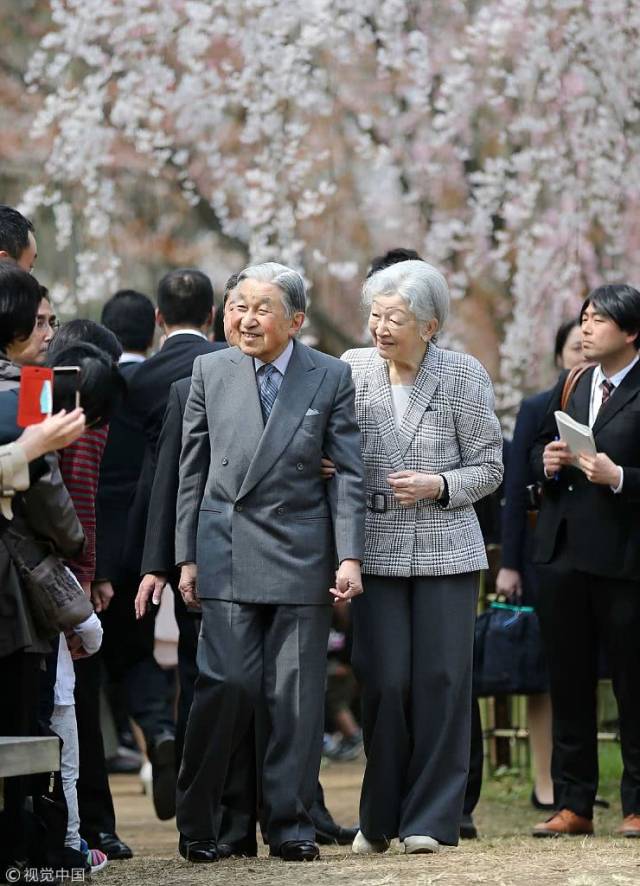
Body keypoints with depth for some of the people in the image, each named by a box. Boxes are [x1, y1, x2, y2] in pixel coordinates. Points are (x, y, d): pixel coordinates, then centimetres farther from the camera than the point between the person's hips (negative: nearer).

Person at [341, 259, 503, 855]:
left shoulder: (464, 376, -1)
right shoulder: (353, 370, 3)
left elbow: (488, 467, 3)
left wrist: (438, 485, -13)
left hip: (445, 549, -1)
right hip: (378, 551, 1)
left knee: (441, 680, -2)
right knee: (384, 682, -2)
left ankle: (430, 819, 7)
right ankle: (379, 819, 12)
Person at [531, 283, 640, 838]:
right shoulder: (569, 388, 14)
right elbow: (538, 451, 23)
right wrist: (547, 462, 2)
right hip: (562, 556, 7)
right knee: (569, 686, 10)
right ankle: (573, 804, 16)